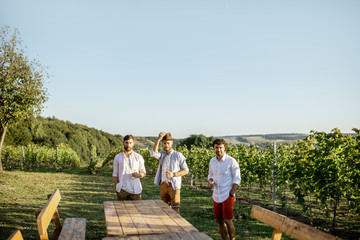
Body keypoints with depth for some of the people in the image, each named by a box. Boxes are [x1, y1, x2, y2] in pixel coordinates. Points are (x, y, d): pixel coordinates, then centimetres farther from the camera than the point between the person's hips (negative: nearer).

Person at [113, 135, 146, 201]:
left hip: (135, 190, 0)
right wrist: (116, 188, 1)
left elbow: (144, 172, 8)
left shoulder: (138, 157, 3)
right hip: (122, 190, 0)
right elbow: (115, 174, 7)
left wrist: (139, 175, -15)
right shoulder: (117, 157, 5)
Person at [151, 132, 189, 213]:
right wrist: (158, 139, -24)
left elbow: (186, 170, -2)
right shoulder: (162, 154, 7)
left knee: (175, 209, -8)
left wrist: (173, 174, -16)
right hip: (163, 185, 4)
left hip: (174, 185, -4)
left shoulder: (178, 155, -3)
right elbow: (154, 153, -16)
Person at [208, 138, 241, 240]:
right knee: (220, 221, 10)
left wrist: (231, 195, -14)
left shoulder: (231, 161, -11)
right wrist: (210, 181, -5)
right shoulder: (212, 161, 5)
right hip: (216, 196, 5)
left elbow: (237, 180, -8)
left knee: (227, 221, -5)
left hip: (227, 196, -5)